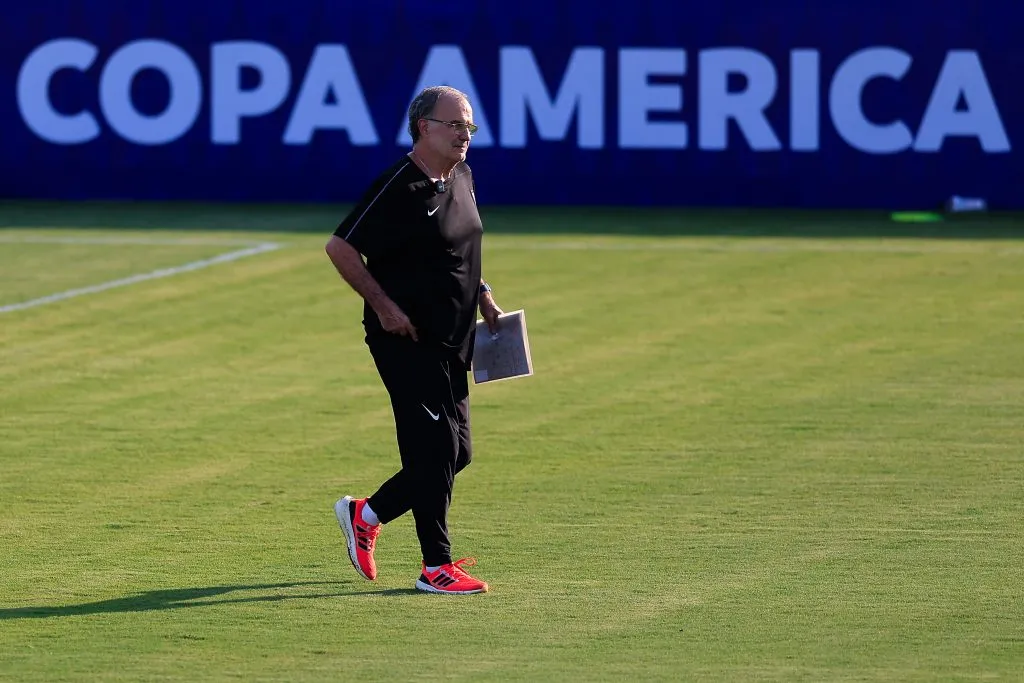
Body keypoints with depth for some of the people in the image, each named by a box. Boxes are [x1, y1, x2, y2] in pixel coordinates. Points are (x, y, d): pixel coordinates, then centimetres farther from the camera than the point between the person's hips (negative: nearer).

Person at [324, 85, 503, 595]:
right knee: (436, 450, -9)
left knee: (454, 454, 12)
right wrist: (383, 306, -20)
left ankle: (365, 515, 28)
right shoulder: (398, 188, -17)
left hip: (450, 343, 9)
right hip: (406, 340, -9)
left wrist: (482, 296, 15)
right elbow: (340, 247, -16)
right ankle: (435, 567, -2)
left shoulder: (462, 179, 10)